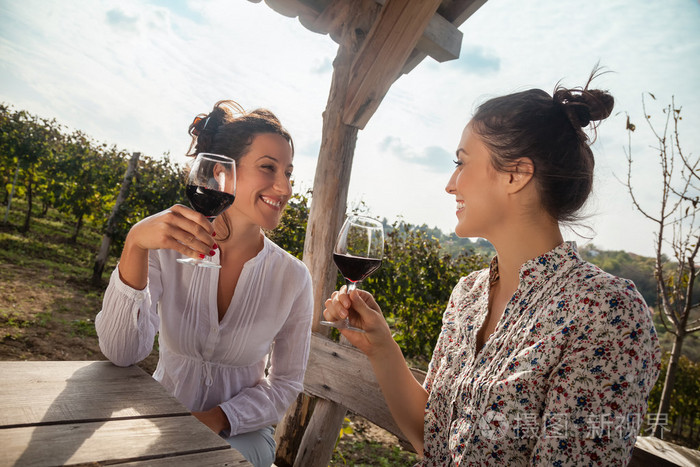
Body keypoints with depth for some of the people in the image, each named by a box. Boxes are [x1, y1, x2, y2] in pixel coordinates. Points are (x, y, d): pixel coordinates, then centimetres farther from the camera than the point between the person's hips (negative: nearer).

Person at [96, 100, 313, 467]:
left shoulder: (292, 277, -11)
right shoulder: (169, 246, -11)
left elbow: (286, 384, -2)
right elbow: (121, 354, -19)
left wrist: (217, 420, -17)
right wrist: (135, 244, -30)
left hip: (238, 432, -1)